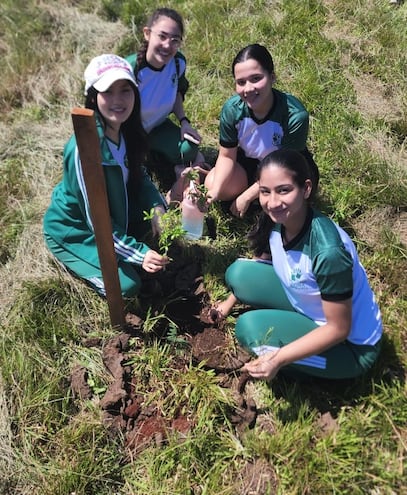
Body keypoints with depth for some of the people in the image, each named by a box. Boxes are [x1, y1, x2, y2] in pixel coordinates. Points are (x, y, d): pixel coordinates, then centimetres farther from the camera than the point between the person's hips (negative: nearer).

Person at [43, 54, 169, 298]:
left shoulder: (127, 129, -13)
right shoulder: (83, 149, -35)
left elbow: (139, 174, 1)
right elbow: (97, 221, -28)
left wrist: (157, 206, -18)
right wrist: (139, 254, -29)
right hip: (73, 230, -7)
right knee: (127, 286, -14)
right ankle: (75, 259, 11)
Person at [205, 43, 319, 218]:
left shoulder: (295, 115, -34)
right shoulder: (232, 109, -23)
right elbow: (227, 156, -11)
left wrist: (246, 196, -23)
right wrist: (215, 191, -28)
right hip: (250, 161, 4)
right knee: (212, 184, -17)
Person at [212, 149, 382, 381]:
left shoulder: (327, 251, -36)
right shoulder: (276, 221, -15)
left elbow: (338, 329, -24)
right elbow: (261, 265, 8)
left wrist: (278, 359, -26)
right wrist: (229, 302, 9)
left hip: (351, 344, -6)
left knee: (250, 327, -24)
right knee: (239, 272, -7)